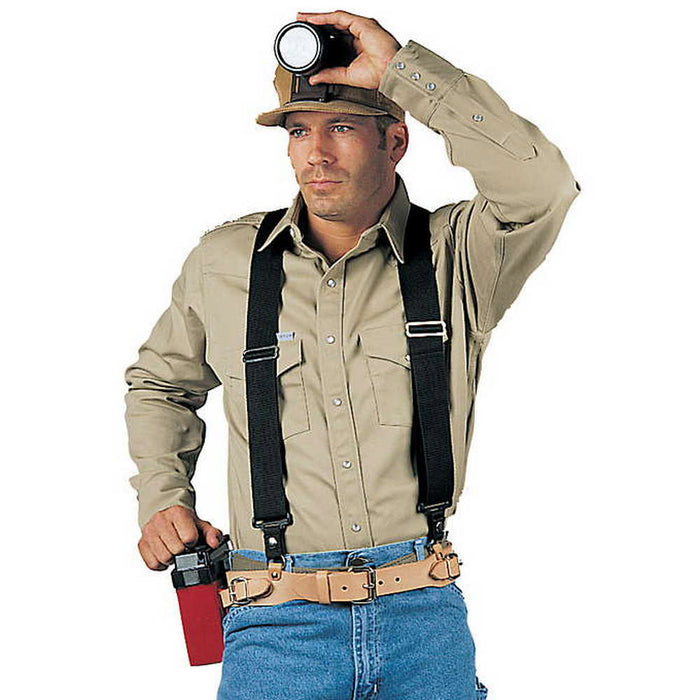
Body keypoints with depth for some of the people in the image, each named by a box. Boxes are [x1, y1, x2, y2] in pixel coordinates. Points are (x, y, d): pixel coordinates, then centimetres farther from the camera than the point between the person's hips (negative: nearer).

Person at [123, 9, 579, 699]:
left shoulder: (457, 257, -2)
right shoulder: (220, 263, 6)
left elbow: (539, 188, -23)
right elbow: (160, 384, 24)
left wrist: (402, 66, -20)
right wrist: (161, 500, 9)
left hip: (425, 616, -1)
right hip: (277, 624, 1)